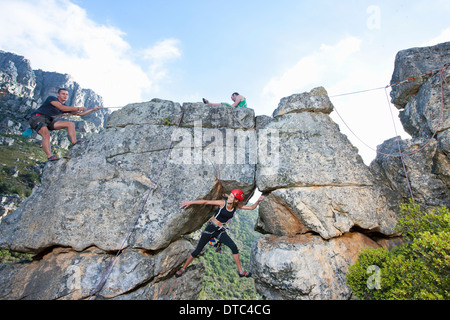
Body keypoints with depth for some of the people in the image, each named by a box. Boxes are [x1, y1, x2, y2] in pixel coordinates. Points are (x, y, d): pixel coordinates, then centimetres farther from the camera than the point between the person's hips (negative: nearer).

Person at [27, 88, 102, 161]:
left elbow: (80, 114, 10)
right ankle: (49, 156, -40)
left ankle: (74, 144, -19)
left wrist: (93, 109, 5)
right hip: (37, 118, -7)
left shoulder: (66, 107, 10)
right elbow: (62, 108, -26)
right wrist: (78, 108, -23)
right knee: (46, 134, -35)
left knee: (70, 124, -8)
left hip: (49, 121, 7)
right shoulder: (52, 98, -8)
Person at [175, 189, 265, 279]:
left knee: (234, 247, -8)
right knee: (197, 250, -1)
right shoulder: (222, 203, -16)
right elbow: (206, 202, -12)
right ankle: (183, 269, 19)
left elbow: (251, 207, -2)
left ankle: (241, 271, 8)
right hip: (210, 228, -3)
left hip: (220, 231, 3)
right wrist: (190, 202, -9)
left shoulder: (237, 206, -5)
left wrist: (258, 201, -21)